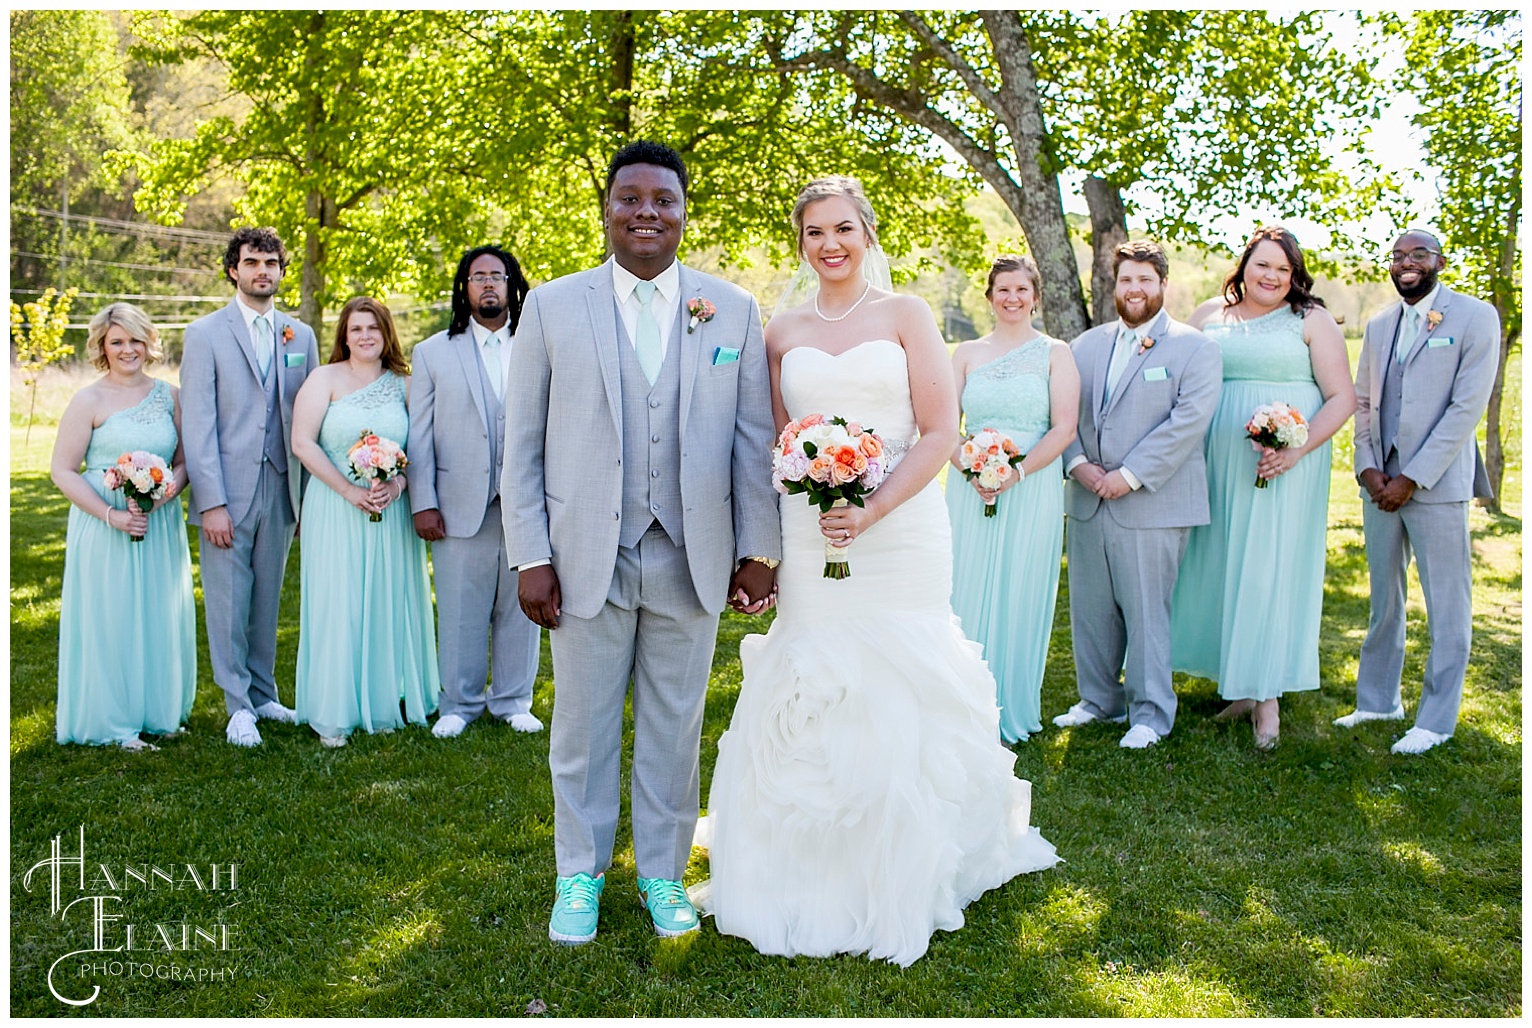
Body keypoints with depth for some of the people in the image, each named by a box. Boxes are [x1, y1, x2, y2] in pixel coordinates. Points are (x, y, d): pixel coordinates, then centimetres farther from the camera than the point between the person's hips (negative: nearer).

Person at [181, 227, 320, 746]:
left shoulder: (301, 336, 10)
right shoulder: (205, 333, 0)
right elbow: (199, 425, -6)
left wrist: (311, 493, 4)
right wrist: (211, 502, -12)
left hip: (281, 489, 3)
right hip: (228, 490, -3)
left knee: (267, 599, 12)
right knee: (228, 601, 1)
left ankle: (263, 694, 24)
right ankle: (238, 707, 11)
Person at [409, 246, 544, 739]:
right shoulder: (433, 353, 9)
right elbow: (418, 435, 5)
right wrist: (423, 504, -2)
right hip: (461, 506, 0)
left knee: (521, 606, 8)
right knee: (460, 611, 5)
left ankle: (512, 701, 23)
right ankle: (459, 703, 21)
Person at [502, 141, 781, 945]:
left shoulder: (734, 310, 4)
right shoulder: (552, 306, 2)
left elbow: (753, 440, 3)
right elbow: (523, 444, 1)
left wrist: (758, 550, 0)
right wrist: (530, 557, -4)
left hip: (691, 560, 1)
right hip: (586, 558, 0)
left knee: (674, 728, 13)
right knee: (583, 726, 11)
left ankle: (663, 873, 30)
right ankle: (580, 875, 29)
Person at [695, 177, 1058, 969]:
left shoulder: (905, 315, 2)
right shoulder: (782, 332, 10)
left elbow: (941, 432, -4)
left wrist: (874, 510, -16)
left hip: (900, 530, -2)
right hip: (807, 537, 2)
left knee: (898, 695, 4)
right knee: (811, 696, 4)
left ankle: (901, 876, 24)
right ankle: (815, 869, 22)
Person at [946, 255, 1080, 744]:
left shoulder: (1054, 353, 4)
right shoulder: (967, 353, 10)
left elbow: (1064, 427, -5)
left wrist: (1016, 472, -16)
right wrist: (970, 467, -13)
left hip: (1031, 489, -2)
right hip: (970, 488, 2)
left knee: (1020, 595, 3)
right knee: (967, 591, 1)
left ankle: (1012, 711, 18)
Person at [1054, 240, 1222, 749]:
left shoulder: (1194, 348, -1)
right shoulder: (1086, 345, 14)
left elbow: (1189, 421, -11)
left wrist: (1128, 476, -16)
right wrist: (1078, 463, -6)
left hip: (1152, 503, -5)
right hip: (1087, 501, 5)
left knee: (1146, 612, -1)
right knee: (1090, 608, 10)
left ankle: (1150, 714, 13)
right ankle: (1099, 700, 26)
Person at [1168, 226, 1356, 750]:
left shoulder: (1312, 321, 1)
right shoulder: (1209, 315, 11)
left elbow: (1342, 399, -3)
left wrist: (1296, 451, -16)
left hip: (1284, 467, -4)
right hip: (1217, 465, 4)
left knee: (1271, 567, -5)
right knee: (1218, 565, 5)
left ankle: (1266, 695, 2)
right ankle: (1240, 686, 17)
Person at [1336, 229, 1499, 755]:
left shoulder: (1475, 317, -4)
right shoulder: (1379, 326, 13)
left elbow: (1467, 407, -11)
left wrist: (1411, 479, -13)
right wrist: (1368, 468, -2)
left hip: (1436, 484, -5)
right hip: (1380, 482, 6)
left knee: (1446, 608, 2)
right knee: (1383, 599, 14)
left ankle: (1436, 720, 11)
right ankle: (1378, 700, 26)